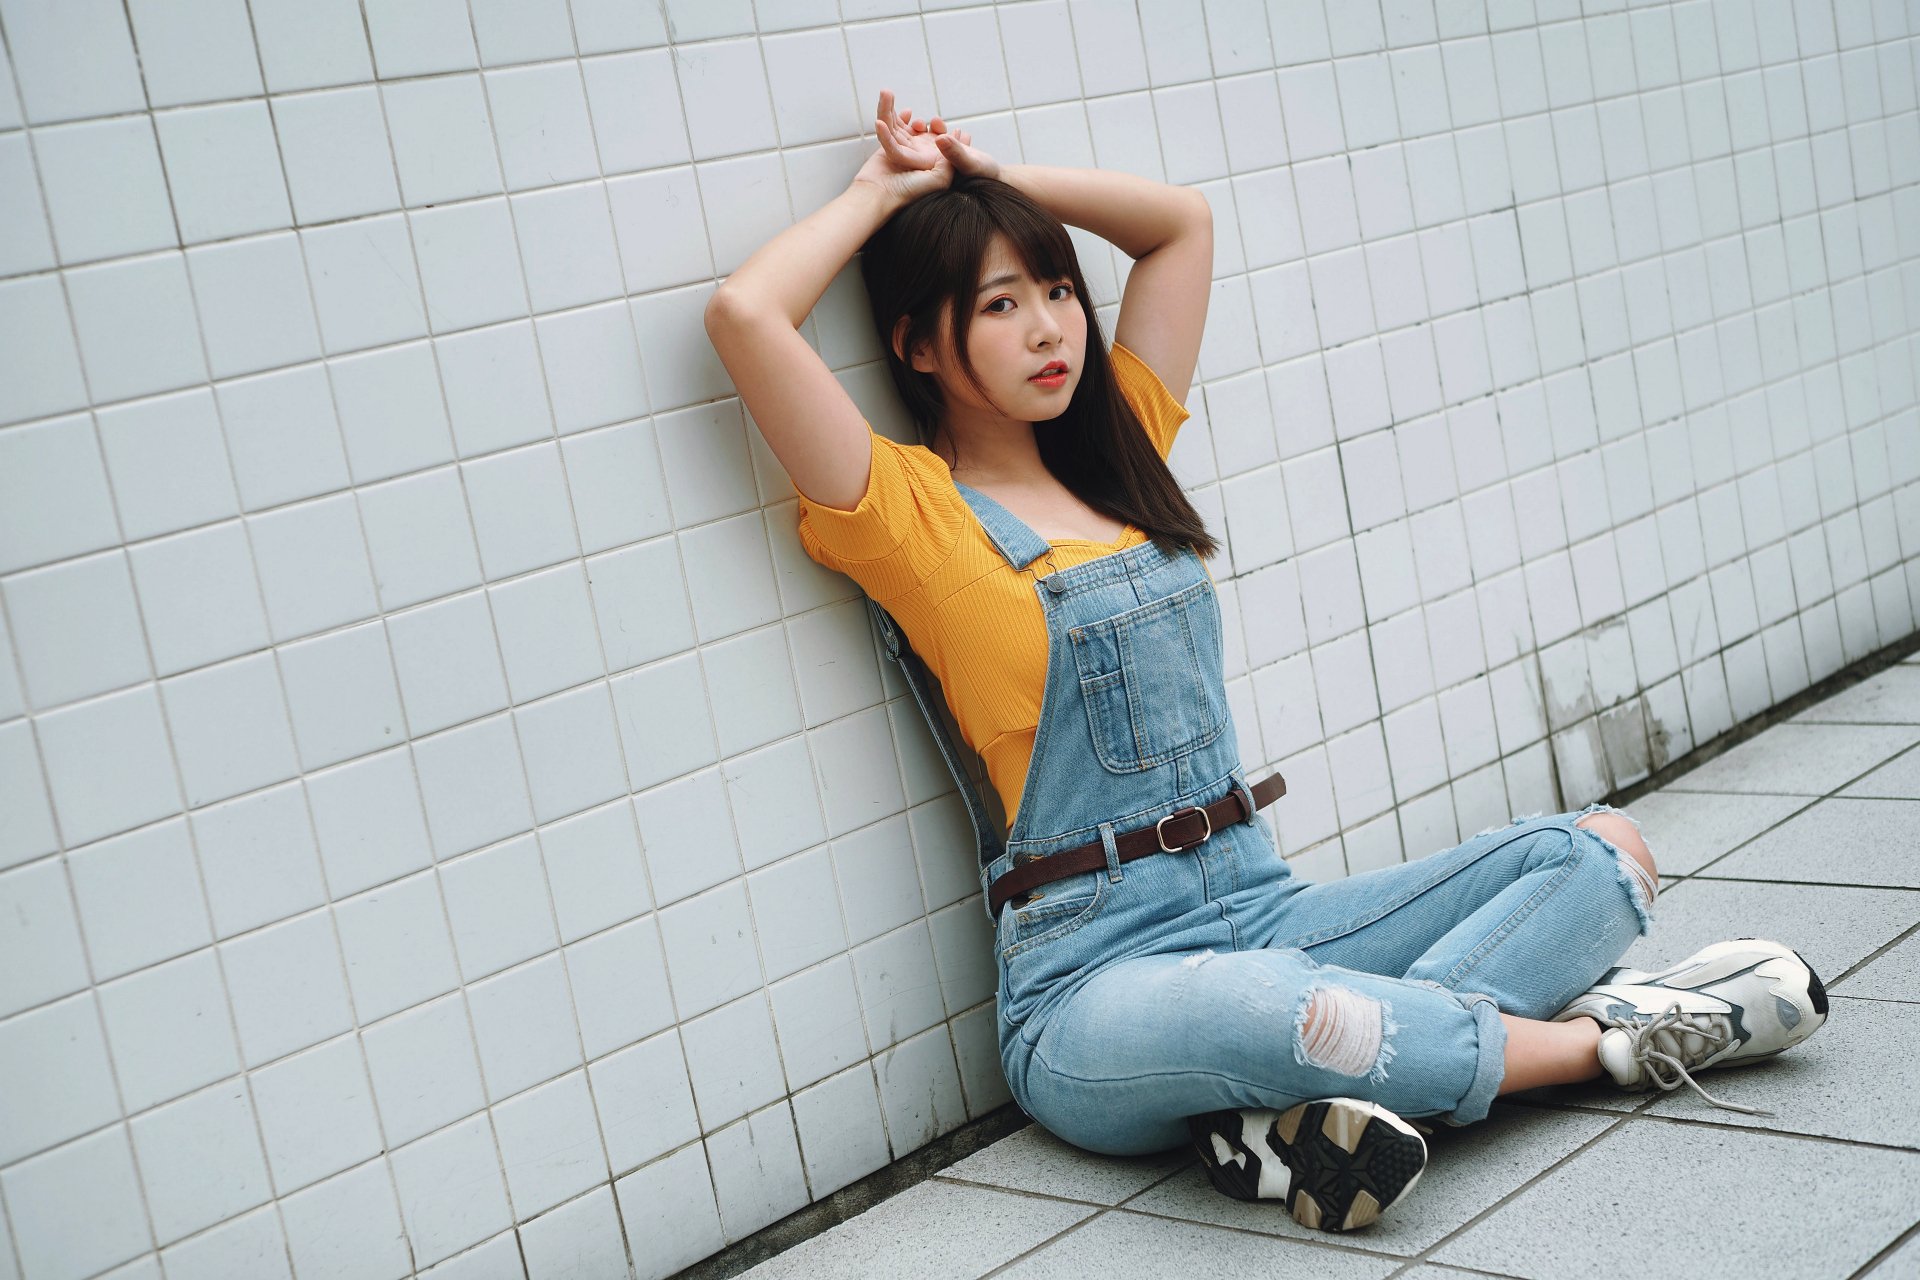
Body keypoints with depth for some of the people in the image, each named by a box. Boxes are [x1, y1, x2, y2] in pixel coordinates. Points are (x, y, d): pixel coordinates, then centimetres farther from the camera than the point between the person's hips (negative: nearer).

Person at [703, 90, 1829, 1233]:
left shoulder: (1119, 451, 15)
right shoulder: (909, 513, -3)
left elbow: (1182, 221, 24)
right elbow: (745, 314, -17)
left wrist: (990, 178, 17)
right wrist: (886, 187, 1)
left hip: (1264, 908, 7)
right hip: (1096, 978, -7)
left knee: (1604, 848, -5)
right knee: (1262, 1008, -41)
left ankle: (1324, 1105, -27)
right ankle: (1605, 1037, -15)